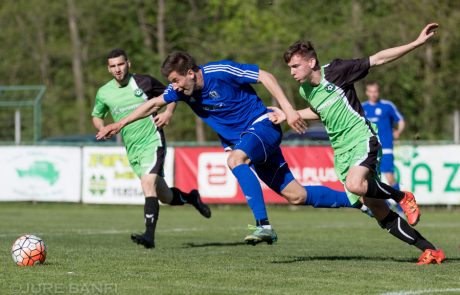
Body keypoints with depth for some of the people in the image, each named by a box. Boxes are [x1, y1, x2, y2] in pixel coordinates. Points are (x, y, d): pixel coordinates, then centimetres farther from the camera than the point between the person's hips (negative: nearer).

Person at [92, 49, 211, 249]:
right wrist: (103, 129, -1)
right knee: (165, 196, 10)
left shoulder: (144, 82, -4)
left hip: (152, 142, -4)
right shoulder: (104, 93, 4)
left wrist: (168, 113, -8)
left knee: (148, 184, -26)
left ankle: (149, 235, -30)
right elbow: (96, 116, 21)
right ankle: (191, 197, 42)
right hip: (132, 150, 4)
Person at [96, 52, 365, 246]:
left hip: (262, 125, -7)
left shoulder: (220, 72, -22)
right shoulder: (180, 90, -2)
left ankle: (263, 225, -36)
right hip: (240, 138, 7)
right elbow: (154, 104, 14)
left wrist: (288, 109, -22)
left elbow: (265, 76, -17)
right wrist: (120, 124, 12)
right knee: (295, 195, 3)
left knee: (235, 158, -36)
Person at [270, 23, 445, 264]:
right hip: (341, 151, 6)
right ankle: (430, 250, 7)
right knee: (380, 214, 0)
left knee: (355, 184, -36)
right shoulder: (305, 90, 10)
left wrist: (417, 43, -14)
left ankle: (402, 197, -9)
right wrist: (288, 115, 23)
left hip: (361, 138, -6)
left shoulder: (335, 72, -10)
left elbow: (378, 59, -9)